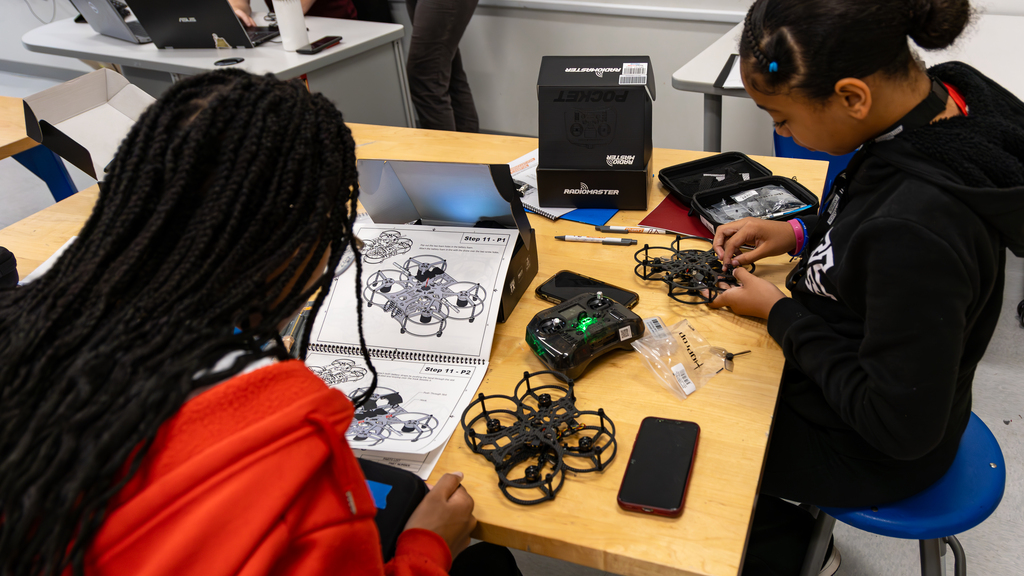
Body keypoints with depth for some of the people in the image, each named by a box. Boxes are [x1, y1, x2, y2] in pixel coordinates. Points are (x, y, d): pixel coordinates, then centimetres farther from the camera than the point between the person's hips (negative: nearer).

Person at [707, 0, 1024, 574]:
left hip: (880, 453, -8)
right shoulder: (938, 95, -13)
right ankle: (791, 530, 35)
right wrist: (800, 233, -3)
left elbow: (901, 426, -28)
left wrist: (780, 313, -20)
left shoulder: (917, 231, -40)